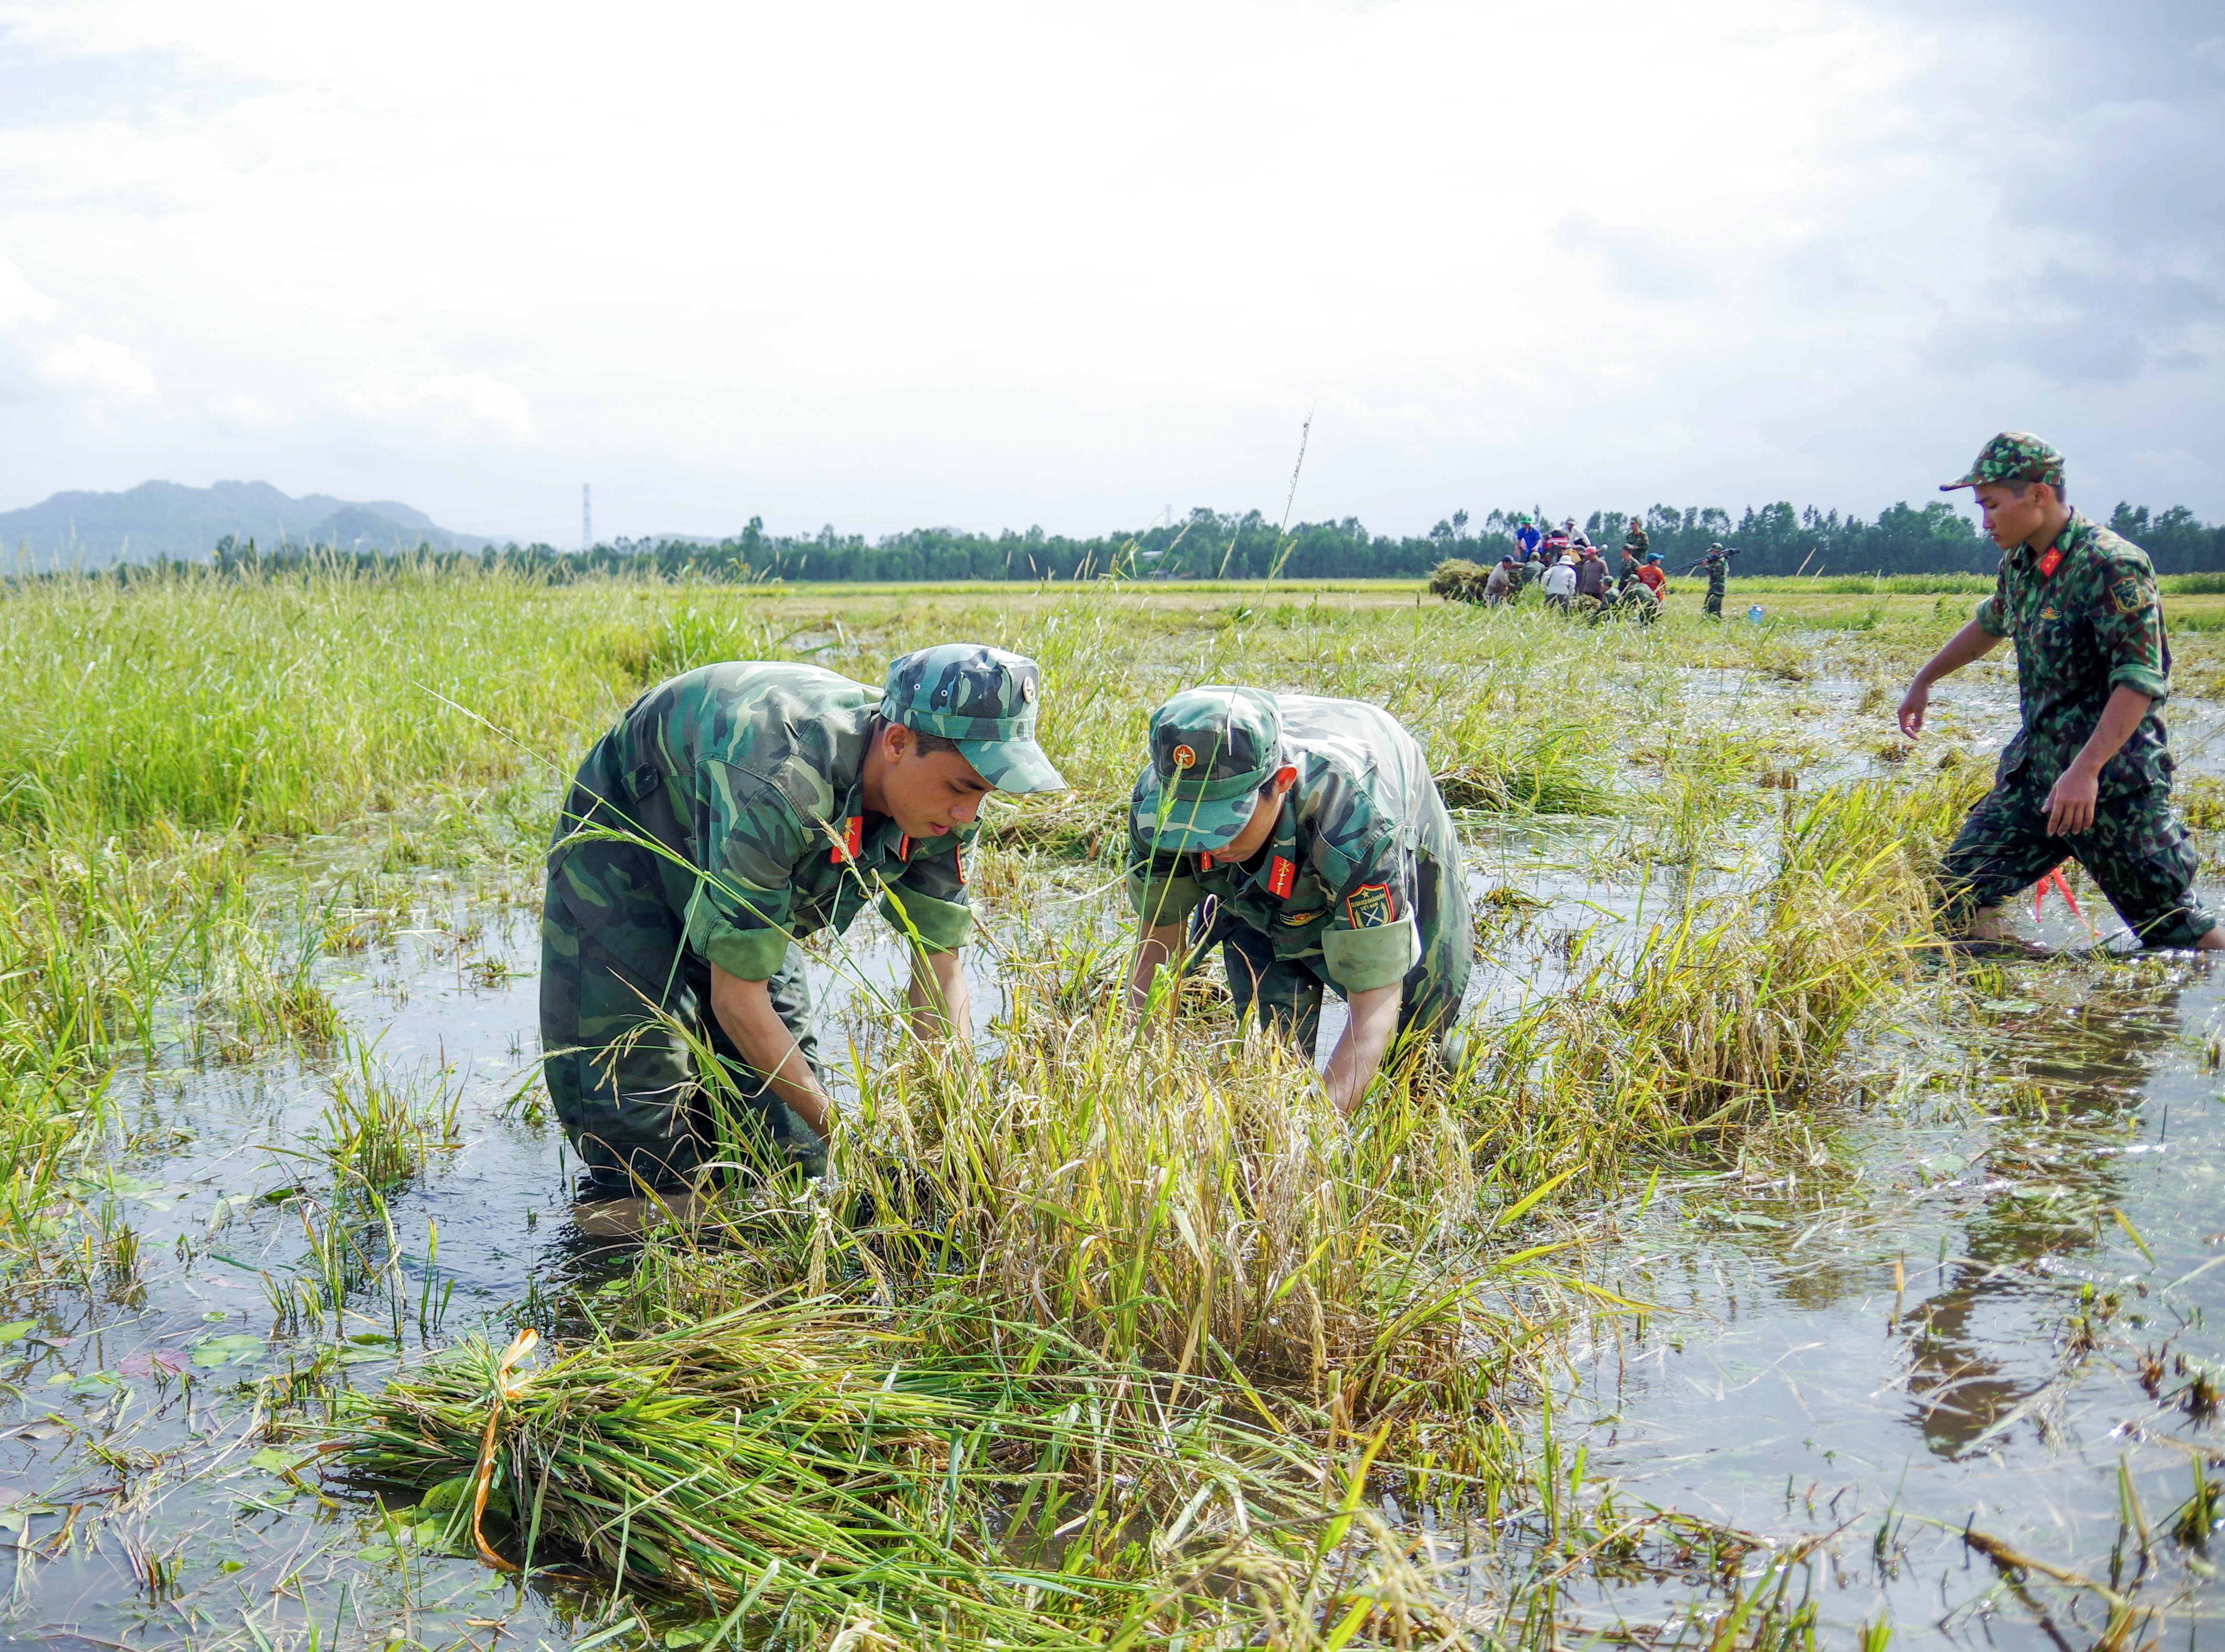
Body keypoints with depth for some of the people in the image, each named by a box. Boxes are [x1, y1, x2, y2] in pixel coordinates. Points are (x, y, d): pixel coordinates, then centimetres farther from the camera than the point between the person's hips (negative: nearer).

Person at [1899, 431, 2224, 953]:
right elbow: (1989, 625, 31)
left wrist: (2085, 771, -32)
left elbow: (2141, 680, -23)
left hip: (2114, 782, -8)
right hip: (2034, 770, 8)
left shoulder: (2111, 566, -17)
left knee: (2173, 925, -4)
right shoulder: (2020, 565, 9)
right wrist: (1923, 682, 39)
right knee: (1960, 891, 2)